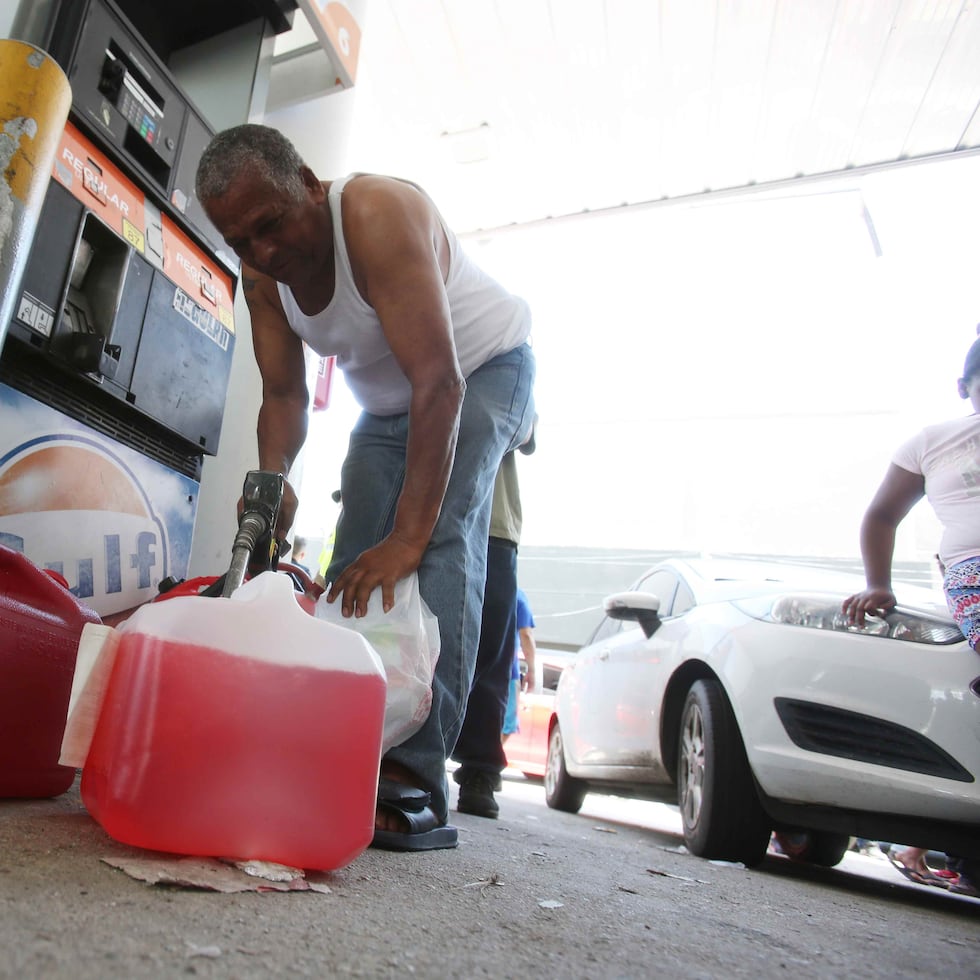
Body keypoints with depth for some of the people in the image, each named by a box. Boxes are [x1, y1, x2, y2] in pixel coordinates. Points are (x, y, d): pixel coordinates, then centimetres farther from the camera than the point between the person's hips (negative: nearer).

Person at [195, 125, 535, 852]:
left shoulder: (378, 213, -32)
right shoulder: (261, 273, -9)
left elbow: (440, 383, -39)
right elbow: (285, 394, -9)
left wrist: (408, 536, -43)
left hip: (484, 370, -7)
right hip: (388, 401, 7)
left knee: (442, 540, -28)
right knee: (354, 565, -5)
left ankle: (416, 780, -27)